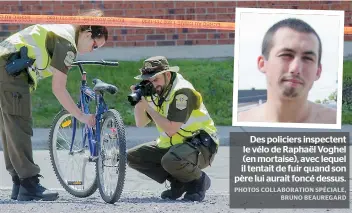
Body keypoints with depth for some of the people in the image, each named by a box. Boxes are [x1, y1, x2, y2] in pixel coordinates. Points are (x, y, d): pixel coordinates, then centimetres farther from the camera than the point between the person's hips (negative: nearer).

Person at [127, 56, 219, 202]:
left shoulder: (182, 91, -22)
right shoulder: (155, 91, 4)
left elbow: (170, 130, -28)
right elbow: (140, 123, 7)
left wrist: (147, 106, -26)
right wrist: (138, 100, -10)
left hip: (199, 145, -9)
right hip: (171, 145, 9)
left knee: (171, 161, -39)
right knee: (132, 157, 1)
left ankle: (199, 180, -7)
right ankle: (179, 182, 5)